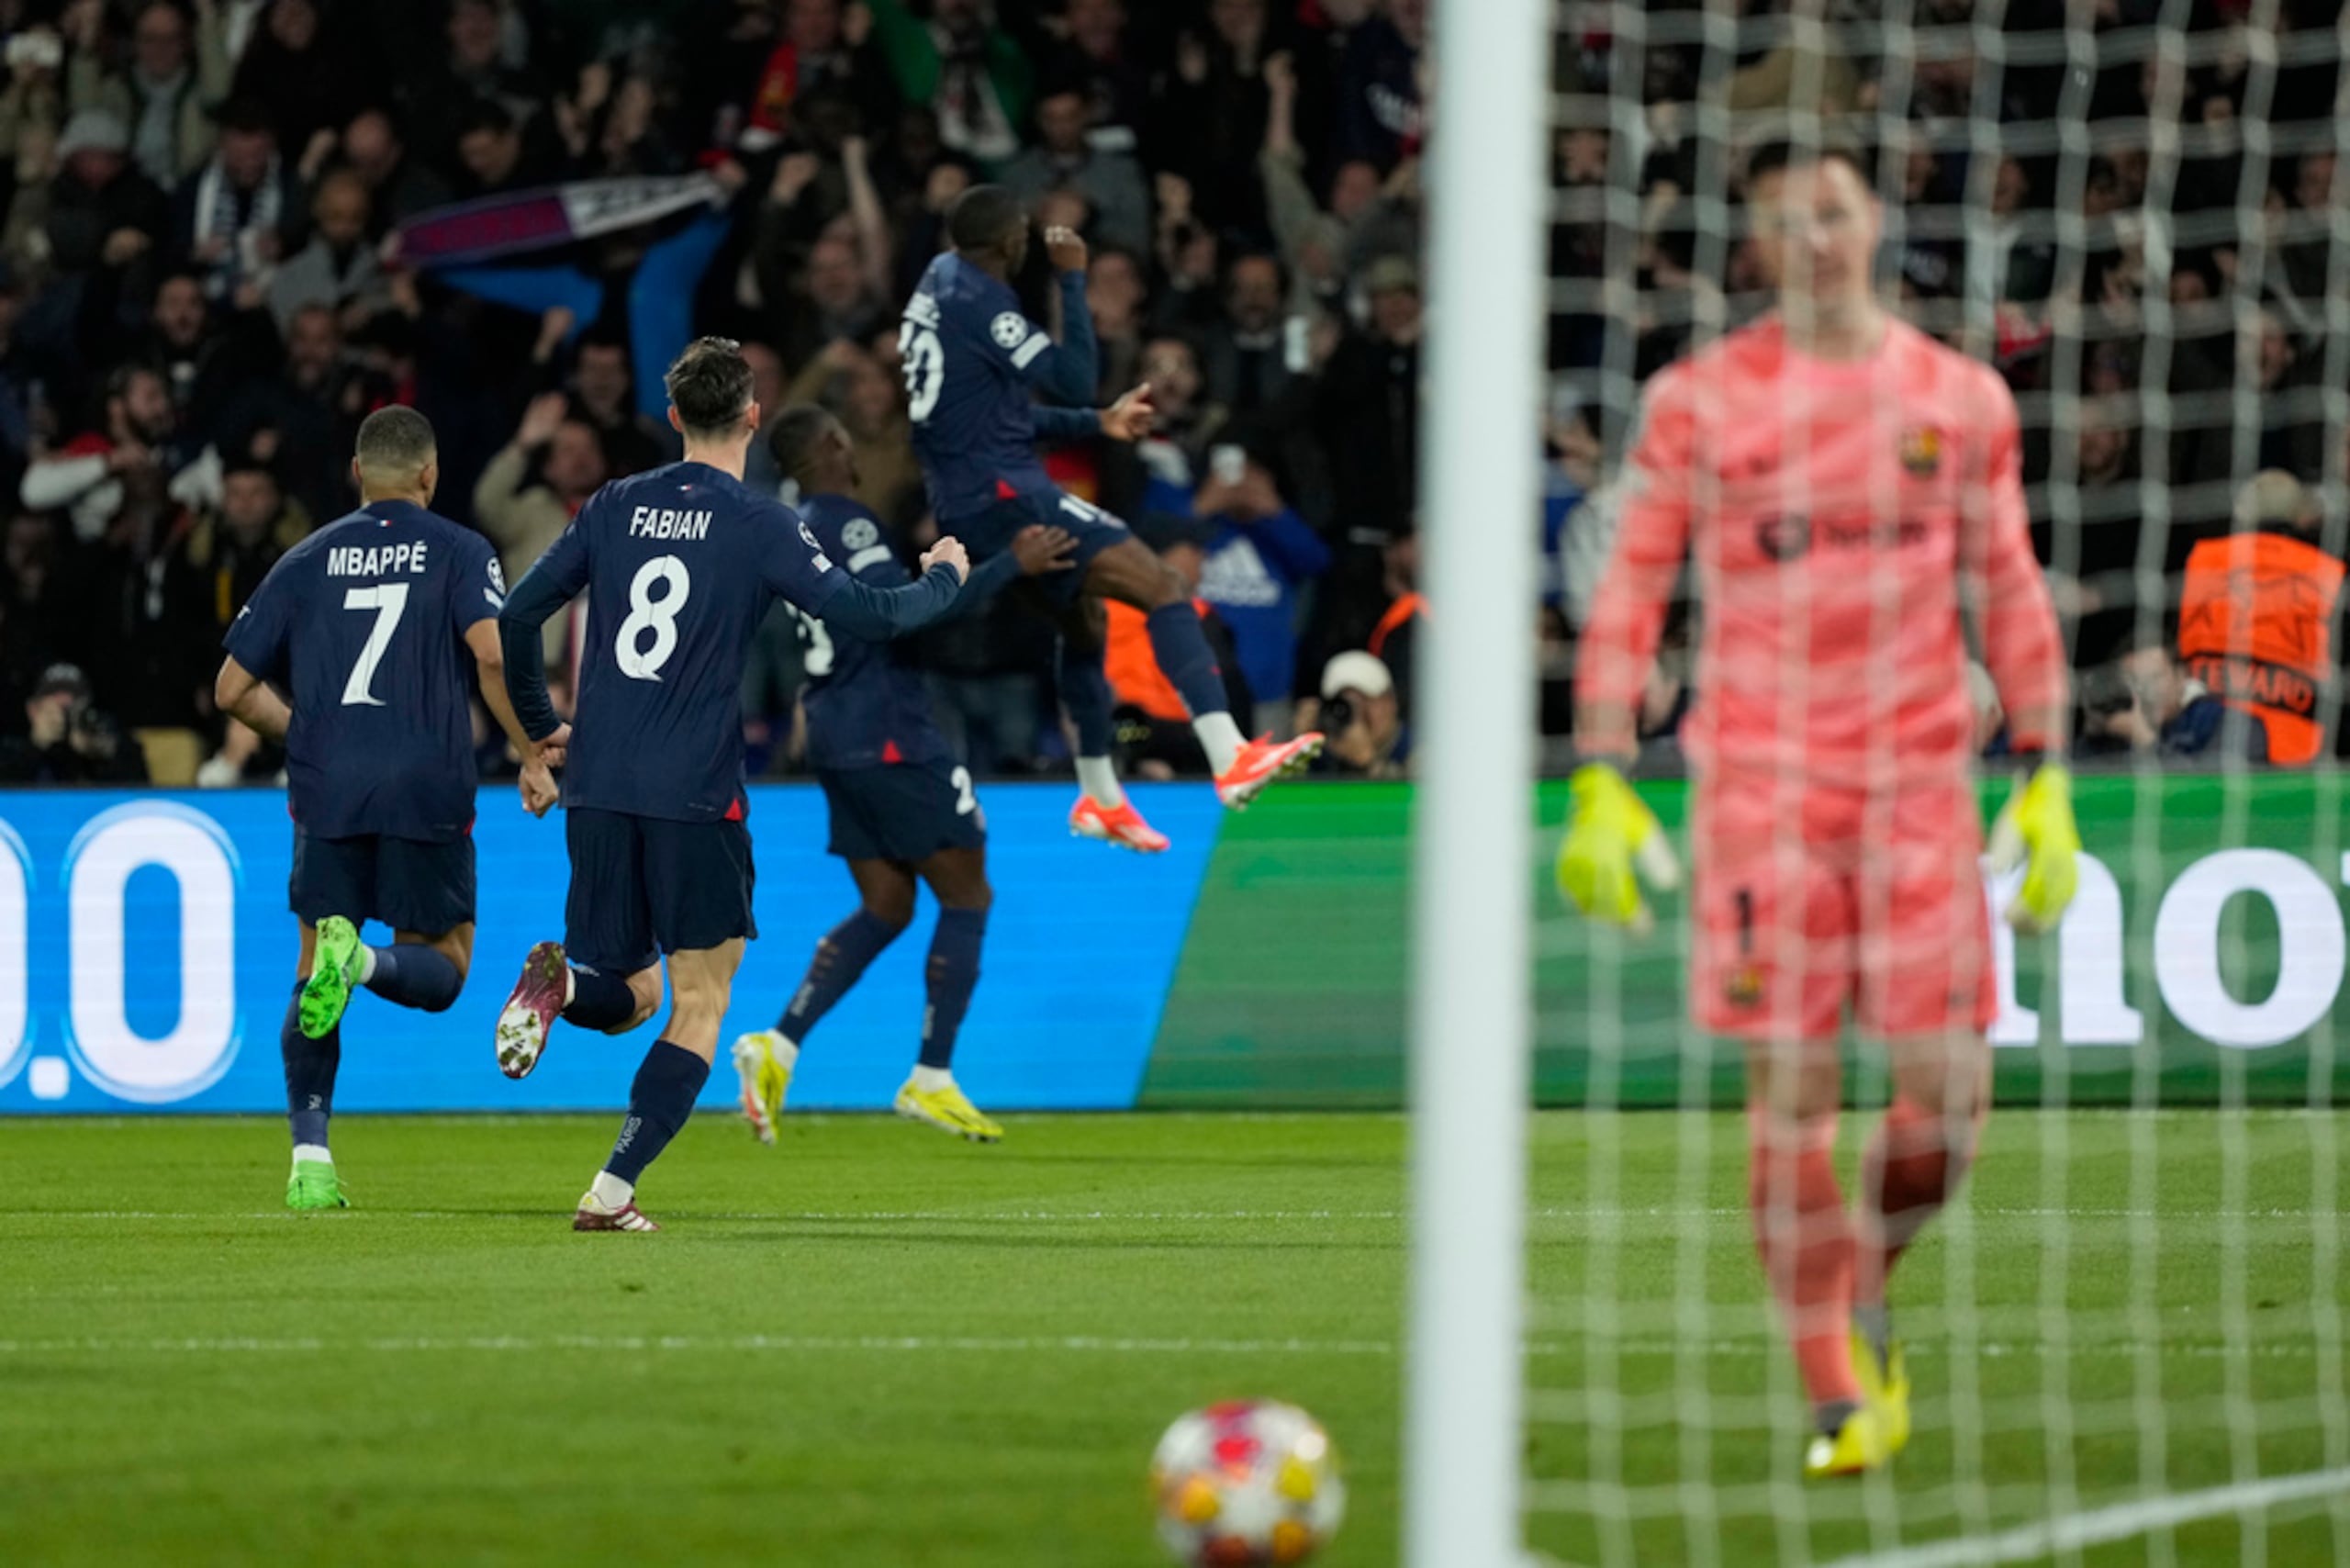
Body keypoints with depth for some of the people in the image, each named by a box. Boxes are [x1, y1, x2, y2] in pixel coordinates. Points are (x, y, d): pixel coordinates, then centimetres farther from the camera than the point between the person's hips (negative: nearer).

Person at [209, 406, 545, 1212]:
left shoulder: (307, 561, 13)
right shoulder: (459, 552, 4)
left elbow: (233, 687, 12)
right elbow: (491, 655, -13)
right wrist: (532, 756, -4)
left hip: (326, 791, 2)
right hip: (427, 793, -2)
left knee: (312, 978, 12)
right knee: (441, 970, 10)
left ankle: (310, 1155, -1)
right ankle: (365, 961, -24)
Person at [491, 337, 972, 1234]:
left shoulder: (614, 508, 9)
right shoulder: (759, 525, -5)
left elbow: (516, 618, 10)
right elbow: (864, 615, -6)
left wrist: (537, 730, 25)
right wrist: (943, 579, 15)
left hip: (597, 789, 4)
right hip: (694, 794, -4)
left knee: (628, 996, 17)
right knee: (699, 1007, 6)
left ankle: (560, 981, -18)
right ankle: (612, 1191, -8)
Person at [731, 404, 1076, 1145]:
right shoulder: (844, 524, -15)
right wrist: (1010, 565, -24)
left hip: (838, 742, 9)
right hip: (890, 739, -9)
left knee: (885, 909, 13)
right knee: (967, 896, 1)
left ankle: (779, 1045, -1)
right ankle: (932, 1079, 1)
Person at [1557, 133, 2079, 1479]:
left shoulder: (1962, 398, 8)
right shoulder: (1699, 401, 2)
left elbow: (2012, 598, 12)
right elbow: (1630, 593, 3)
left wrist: (2049, 784, 5)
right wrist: (1602, 784, -5)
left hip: (1921, 783, 2)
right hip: (1760, 780, -2)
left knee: (1950, 1092, -5)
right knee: (1791, 1095, -5)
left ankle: (1868, 1276, 26)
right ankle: (1840, 1403, 4)